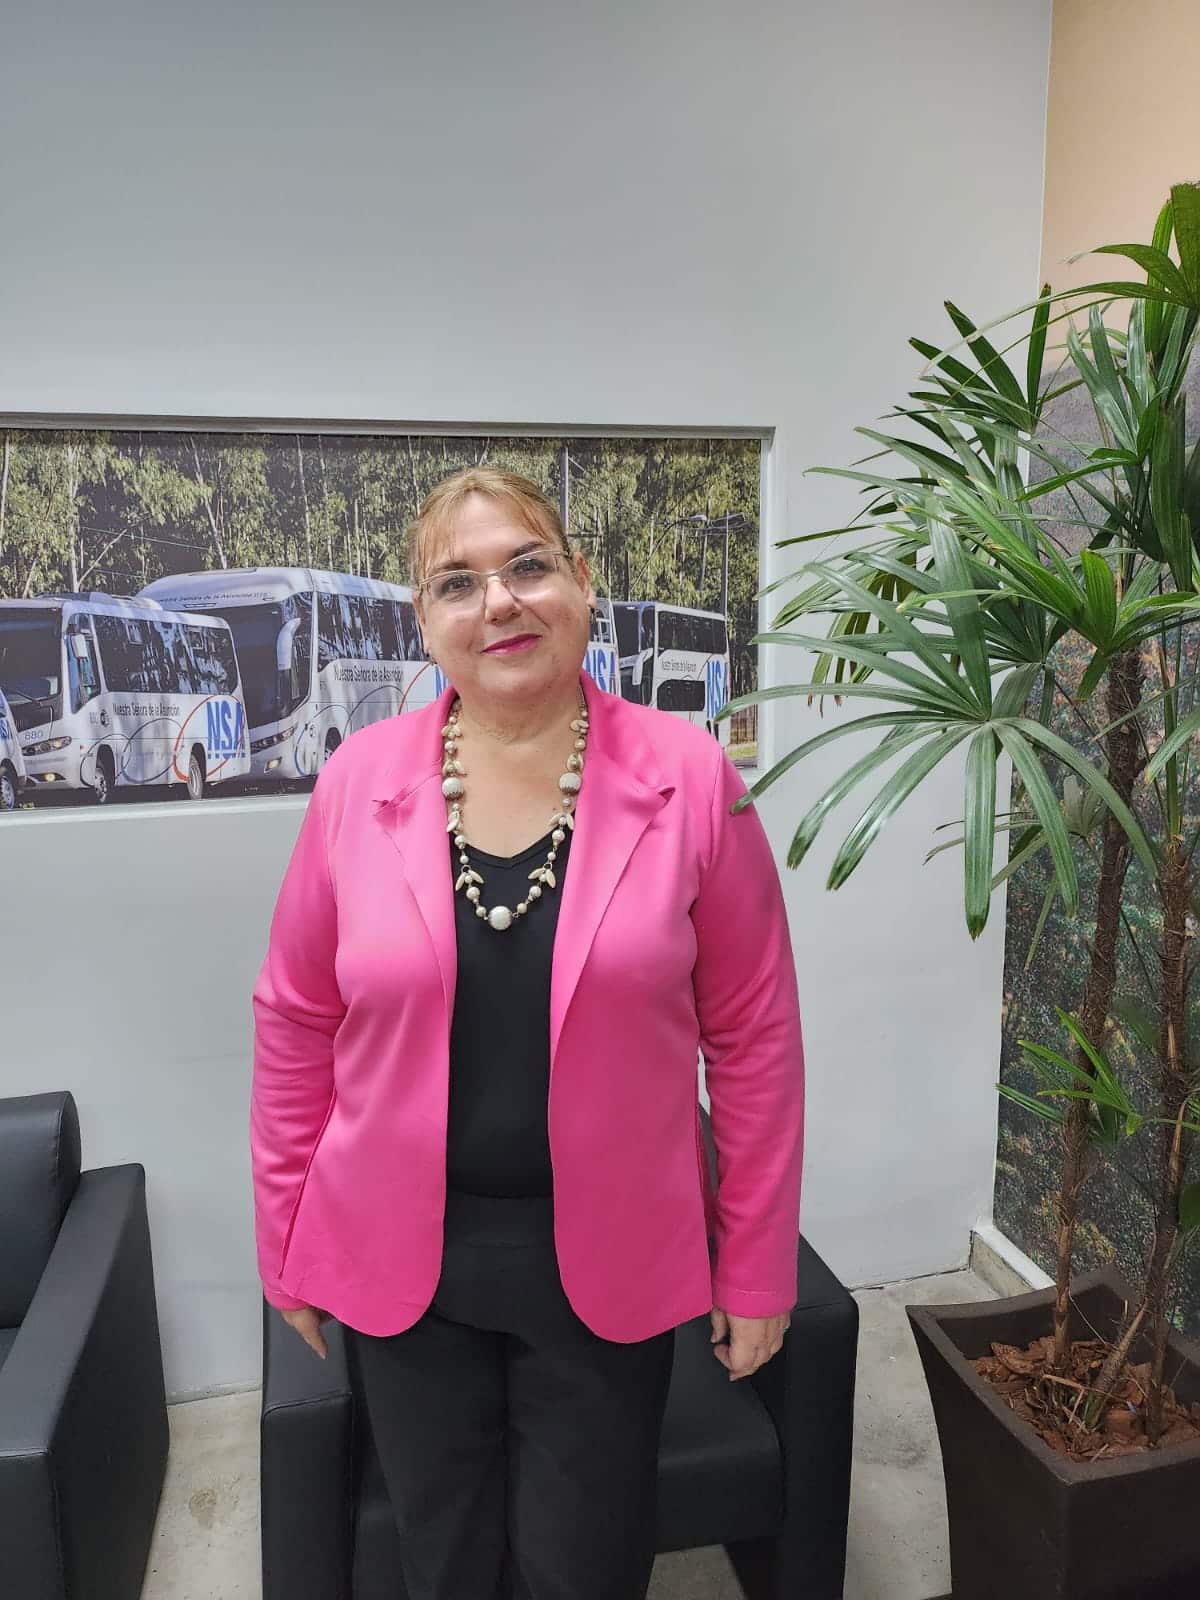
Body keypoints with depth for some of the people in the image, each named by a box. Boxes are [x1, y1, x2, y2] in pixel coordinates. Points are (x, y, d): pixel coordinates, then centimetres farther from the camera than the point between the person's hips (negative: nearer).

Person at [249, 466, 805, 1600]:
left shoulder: (689, 779, -12)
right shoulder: (357, 780, -7)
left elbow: (753, 1034, -6)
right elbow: (296, 1023, 1)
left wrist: (756, 1269, -2)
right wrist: (286, 1245, 5)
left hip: (607, 1264, -1)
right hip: (401, 1261, 2)